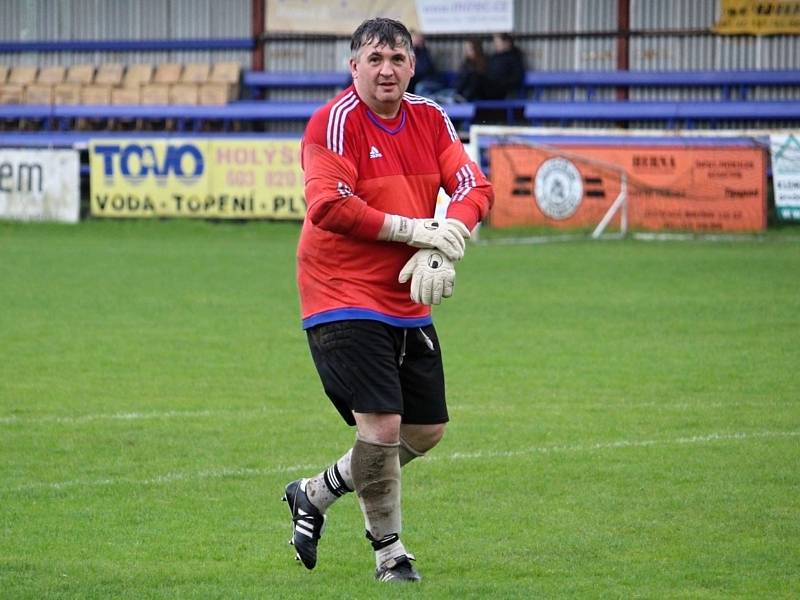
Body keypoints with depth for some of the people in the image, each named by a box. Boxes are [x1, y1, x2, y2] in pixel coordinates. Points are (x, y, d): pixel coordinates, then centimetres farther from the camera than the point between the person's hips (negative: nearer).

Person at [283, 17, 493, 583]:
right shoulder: (336, 121, -12)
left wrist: (442, 245, -17)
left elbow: (475, 188, 1)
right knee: (382, 425, -16)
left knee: (426, 431, 12)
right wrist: (411, 229, -20)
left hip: (409, 303, 7)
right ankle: (389, 551, 4)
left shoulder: (429, 118, 7)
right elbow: (328, 207, -23)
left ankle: (313, 494, 30)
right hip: (344, 300, -7)